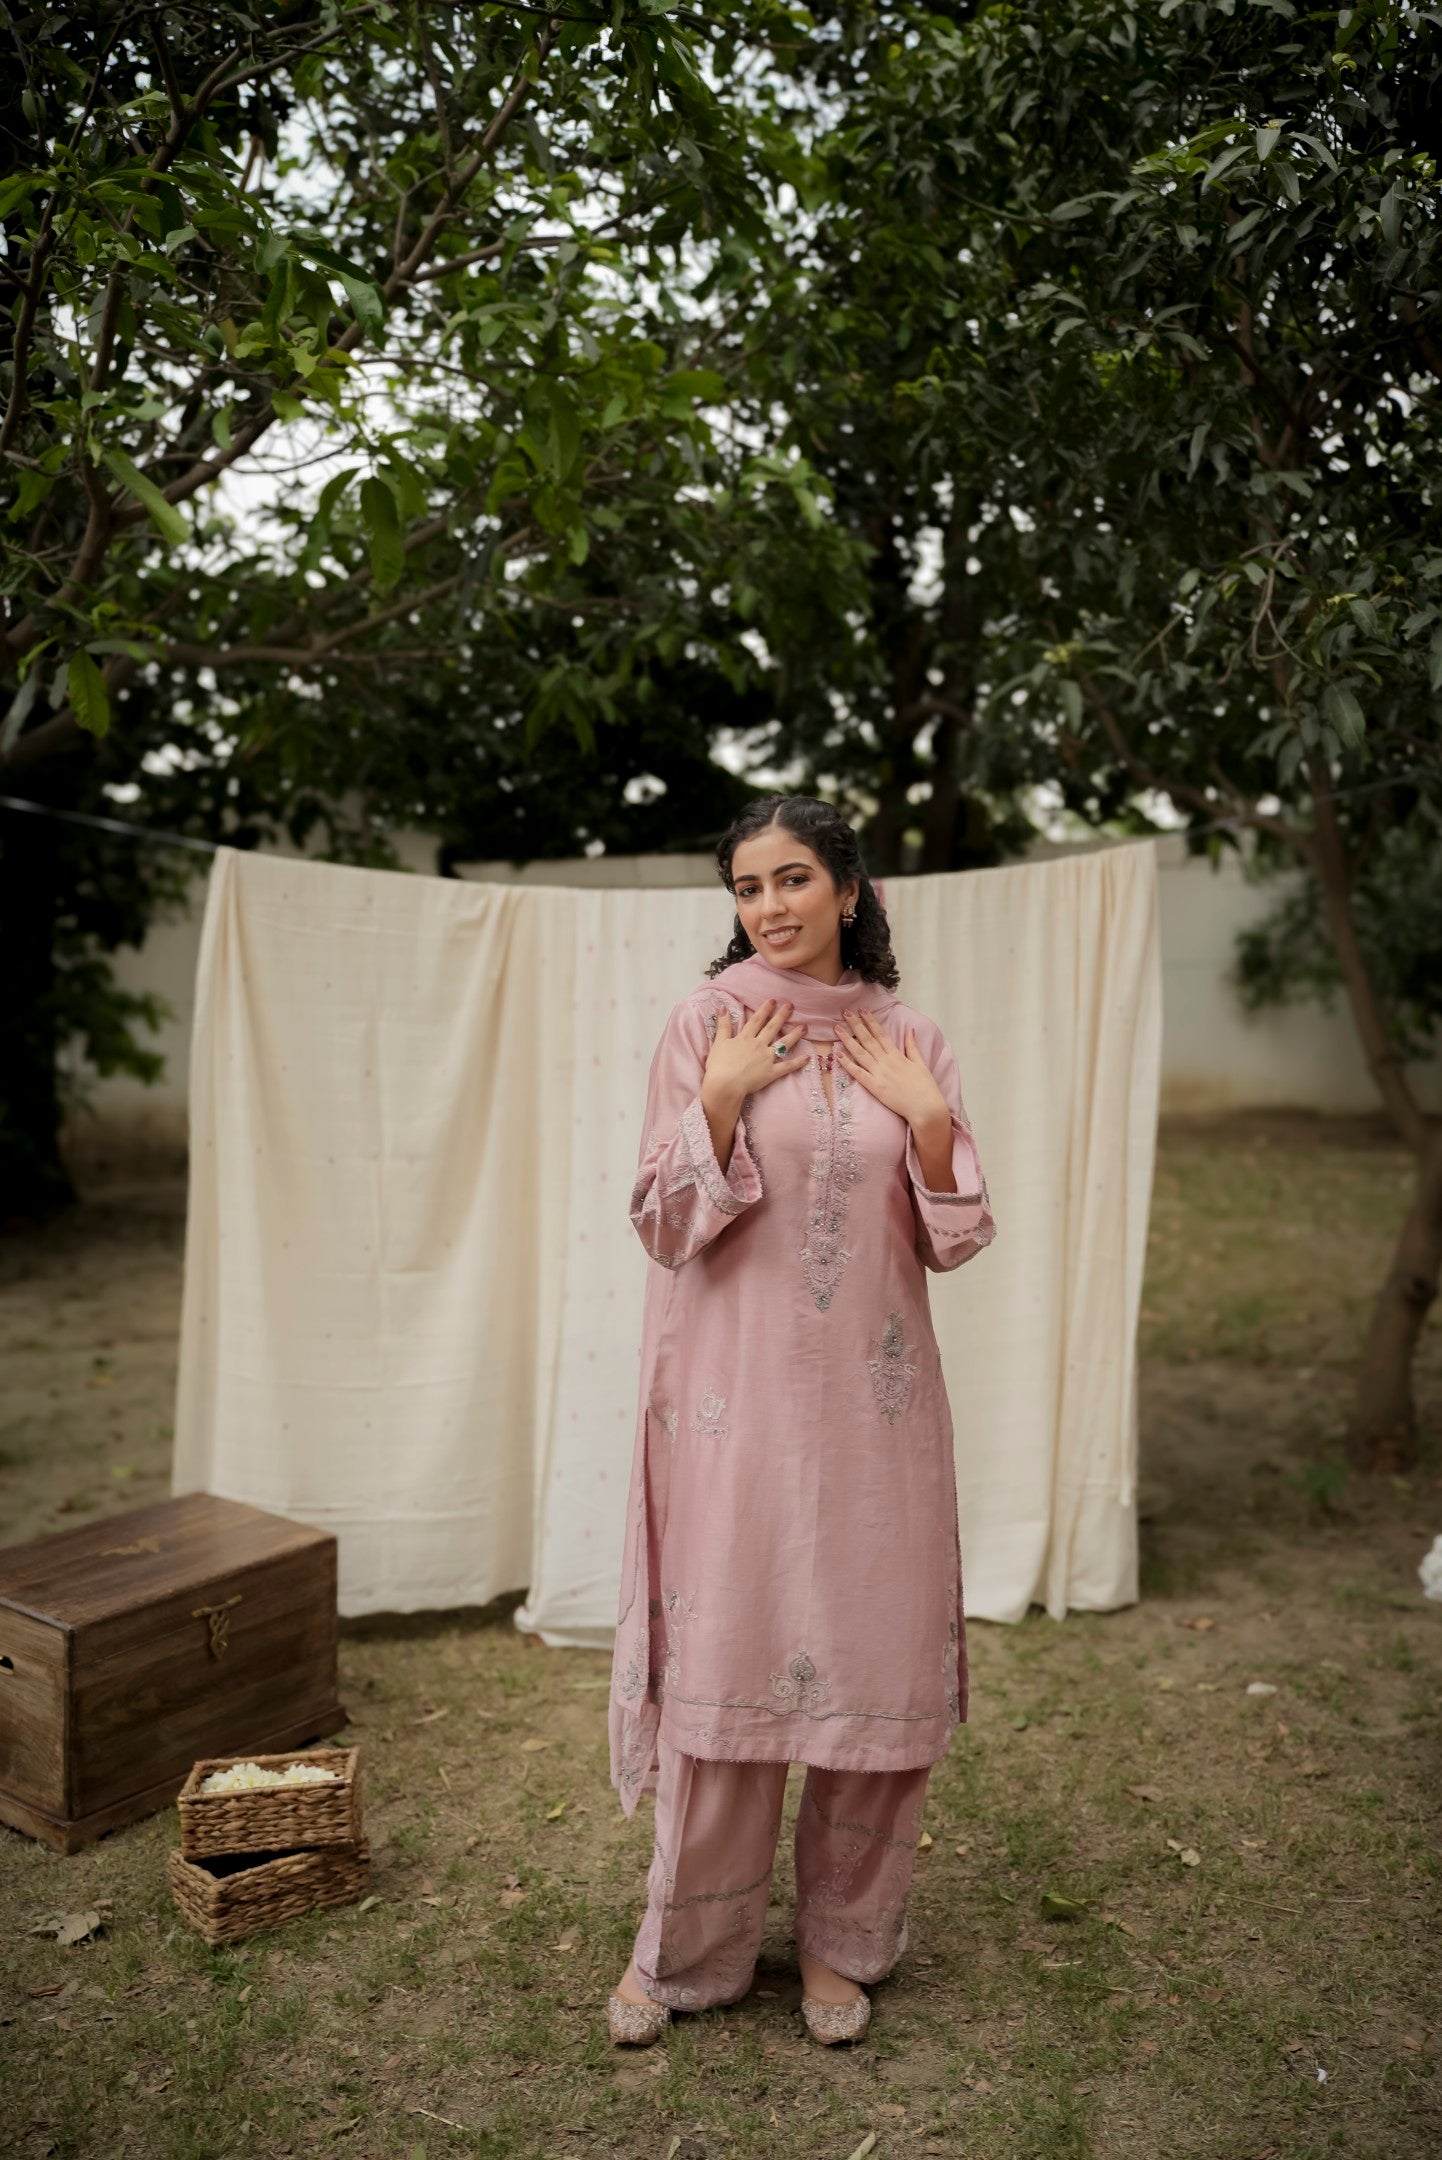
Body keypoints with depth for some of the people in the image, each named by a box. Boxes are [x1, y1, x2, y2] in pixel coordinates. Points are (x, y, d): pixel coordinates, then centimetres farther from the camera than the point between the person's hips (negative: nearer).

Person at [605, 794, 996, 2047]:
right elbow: (667, 1227, -5)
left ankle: (844, 1940, 30)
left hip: (874, 1396, 3)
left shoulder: (911, 1042, 5)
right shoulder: (706, 1027, -2)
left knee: (875, 1652, 9)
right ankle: (686, 1947, 25)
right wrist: (722, 1100, -16)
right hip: (738, 1392, -2)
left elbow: (952, 1241, 4)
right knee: (722, 1654, 3)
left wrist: (929, 1119, -10)